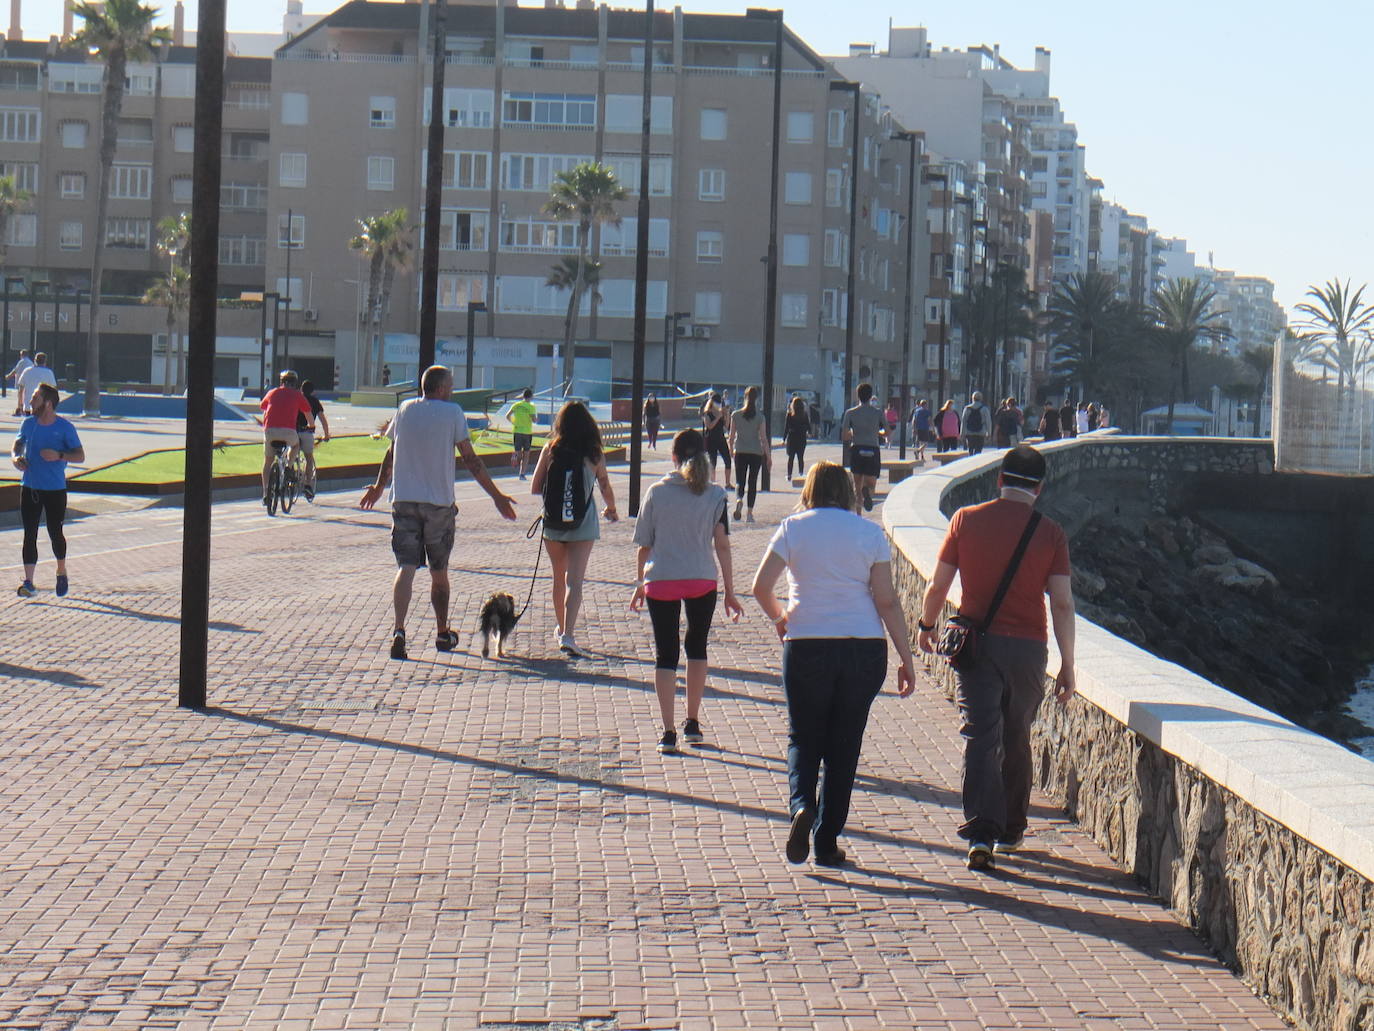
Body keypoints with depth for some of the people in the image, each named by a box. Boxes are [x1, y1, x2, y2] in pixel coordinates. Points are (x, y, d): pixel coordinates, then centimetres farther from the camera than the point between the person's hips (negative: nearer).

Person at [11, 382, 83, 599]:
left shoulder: (65, 428, -8)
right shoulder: (28, 424, 4)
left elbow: (80, 456, -5)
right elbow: (18, 444, 19)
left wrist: (59, 455, -22)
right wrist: (15, 457, -4)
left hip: (55, 489, -3)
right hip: (29, 487, 3)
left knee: (55, 533, 5)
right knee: (30, 534, -2)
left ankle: (61, 572, 31)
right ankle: (28, 582, -2)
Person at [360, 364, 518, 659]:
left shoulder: (405, 410, 6)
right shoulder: (452, 413, -4)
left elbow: (391, 454, 15)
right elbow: (470, 459, -5)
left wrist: (378, 487, 31)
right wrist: (496, 496, 0)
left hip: (403, 500, 2)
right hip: (439, 502, -2)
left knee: (406, 567, -4)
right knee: (439, 571, 13)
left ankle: (399, 629, -24)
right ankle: (443, 633, 26)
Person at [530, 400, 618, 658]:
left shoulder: (550, 450, -4)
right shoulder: (594, 454, -4)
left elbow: (535, 488, -3)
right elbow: (606, 489, 7)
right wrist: (611, 509, 28)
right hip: (583, 523, -1)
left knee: (559, 577, 19)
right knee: (574, 580, -4)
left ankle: (561, 629, 33)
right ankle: (567, 636, -18)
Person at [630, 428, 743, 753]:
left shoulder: (657, 492, -3)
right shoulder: (715, 495, -3)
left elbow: (644, 544, 1)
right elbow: (722, 546, -4)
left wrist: (640, 584, 14)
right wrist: (730, 592, 2)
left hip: (660, 582, -1)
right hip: (703, 581, 1)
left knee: (665, 654, 4)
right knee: (697, 646, 21)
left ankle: (668, 732, -2)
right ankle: (692, 723, 23)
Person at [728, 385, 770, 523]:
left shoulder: (735, 415, -2)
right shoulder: (760, 416, -5)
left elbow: (731, 436, 3)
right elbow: (763, 438, -5)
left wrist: (731, 450, 18)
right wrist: (769, 456, 2)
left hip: (740, 452, 0)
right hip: (756, 453, 0)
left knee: (740, 481, 6)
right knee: (752, 482, 9)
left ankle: (739, 499, -26)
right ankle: (750, 513, 7)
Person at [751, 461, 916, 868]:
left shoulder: (793, 529, 0)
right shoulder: (869, 533, 3)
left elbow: (760, 585, -8)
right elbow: (886, 600, -2)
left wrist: (779, 617, 12)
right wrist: (906, 658, 2)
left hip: (806, 647, -1)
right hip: (864, 649, 1)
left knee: (803, 737, 13)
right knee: (843, 745, 10)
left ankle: (801, 803, -15)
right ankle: (827, 843, 11)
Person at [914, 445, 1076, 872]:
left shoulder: (966, 519, -1)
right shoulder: (1049, 533, -3)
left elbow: (938, 585, 2)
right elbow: (1062, 604, -6)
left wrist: (926, 624, 21)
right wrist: (1067, 665, 0)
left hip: (976, 642, -1)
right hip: (1026, 646, 1)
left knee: (980, 738, -3)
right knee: (1016, 740, 17)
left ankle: (981, 833, -17)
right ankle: (1010, 830, 27)